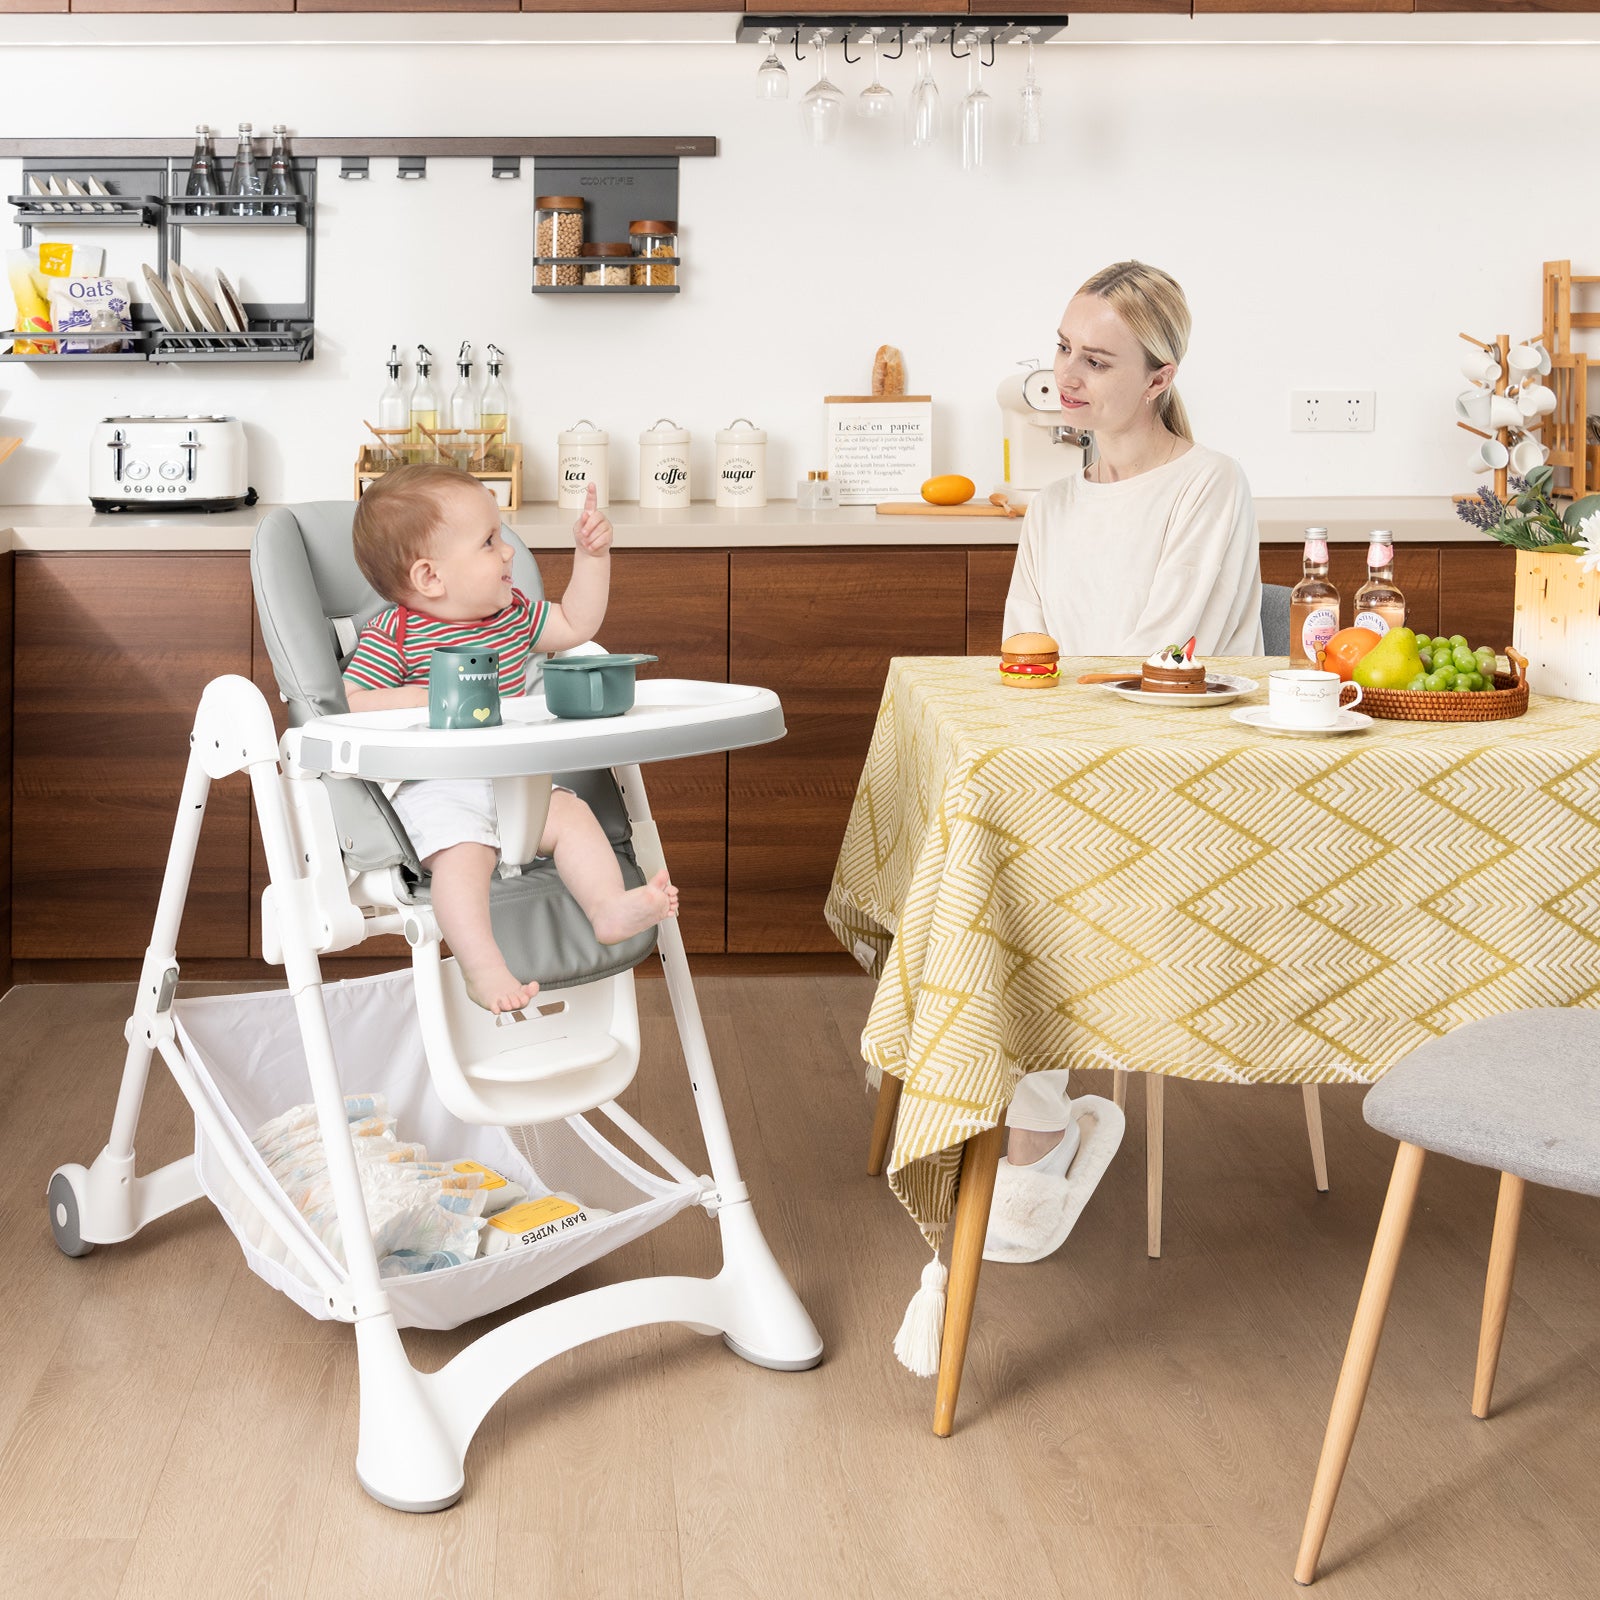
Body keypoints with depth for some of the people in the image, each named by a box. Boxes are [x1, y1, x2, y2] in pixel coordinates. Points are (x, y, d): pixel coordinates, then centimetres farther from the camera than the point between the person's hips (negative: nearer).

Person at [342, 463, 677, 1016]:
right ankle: (482, 967, -36)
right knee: (463, 853, -31)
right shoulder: (390, 636, -8)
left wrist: (591, 554, 13)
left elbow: (576, 624, 22)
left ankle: (610, 908, -22)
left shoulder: (513, 614, 12)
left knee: (571, 814, -16)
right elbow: (347, 706, -13)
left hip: (513, 776, 6)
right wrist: (423, 699, -24)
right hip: (436, 788, -6)